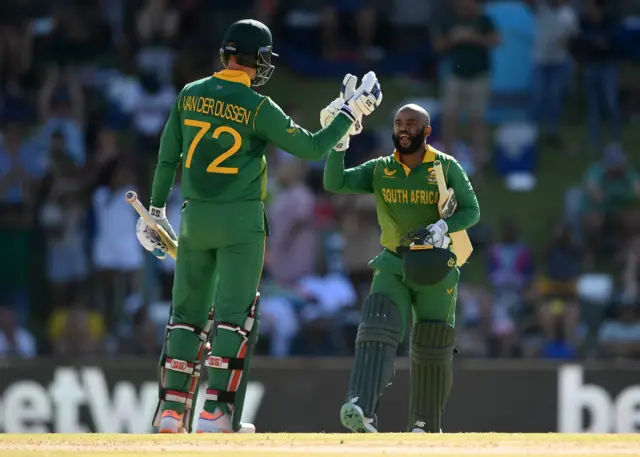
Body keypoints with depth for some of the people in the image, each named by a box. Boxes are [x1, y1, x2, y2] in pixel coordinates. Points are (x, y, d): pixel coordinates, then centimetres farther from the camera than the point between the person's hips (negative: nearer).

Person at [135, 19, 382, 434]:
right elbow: (312, 148, -10)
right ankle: (217, 412, -6)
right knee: (234, 314, 0)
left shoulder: (191, 95, 3)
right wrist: (352, 112, 0)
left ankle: (171, 411, 7)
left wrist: (156, 210, 16)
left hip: (194, 217, 5)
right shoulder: (257, 107, -11)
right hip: (241, 220, -4)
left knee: (188, 312, 10)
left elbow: (167, 157, 8)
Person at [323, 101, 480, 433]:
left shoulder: (447, 168, -5)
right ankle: (361, 410, -37)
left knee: (433, 345, 4)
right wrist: (339, 142, -20)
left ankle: (425, 425, 20)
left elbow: (471, 211, -7)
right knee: (378, 326, -21)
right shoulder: (380, 170, 2)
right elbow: (334, 183, -7)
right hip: (393, 263, 1)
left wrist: (442, 228, -24)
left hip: (437, 265, -1)